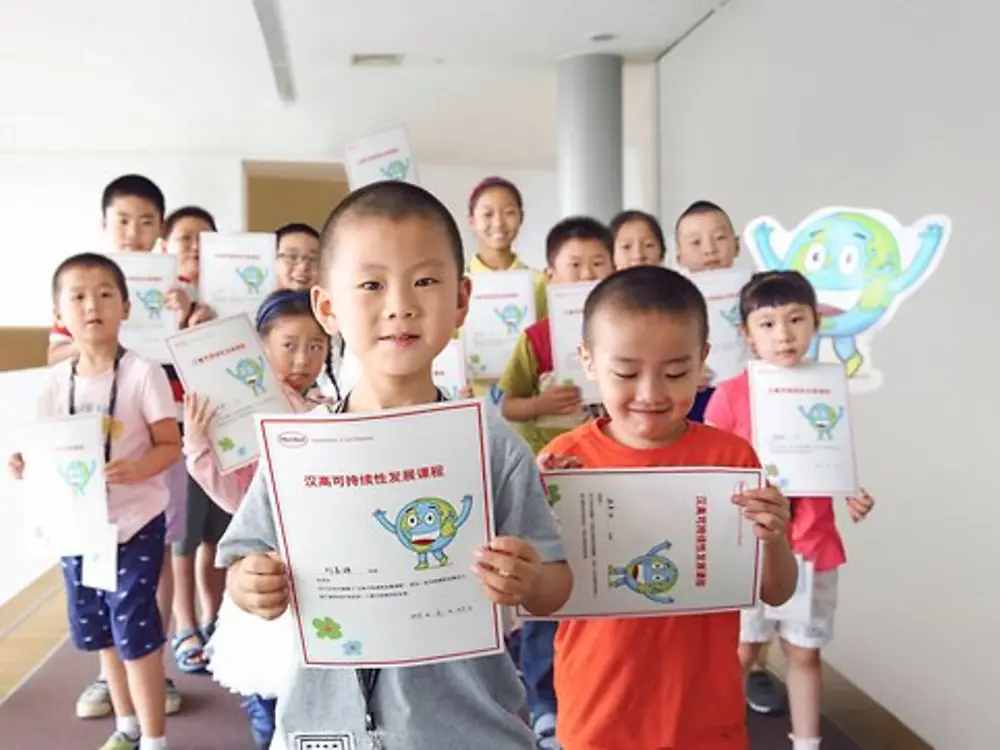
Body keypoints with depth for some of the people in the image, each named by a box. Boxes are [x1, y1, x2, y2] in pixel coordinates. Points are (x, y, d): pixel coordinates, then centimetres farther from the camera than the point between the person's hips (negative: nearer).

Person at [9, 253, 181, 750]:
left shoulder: (143, 374, -12)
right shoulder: (55, 381, 1)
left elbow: (170, 446, -10)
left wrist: (136, 469, -29)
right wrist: (27, 464, -11)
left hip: (136, 521, -5)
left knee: (134, 628, -3)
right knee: (98, 629, 17)